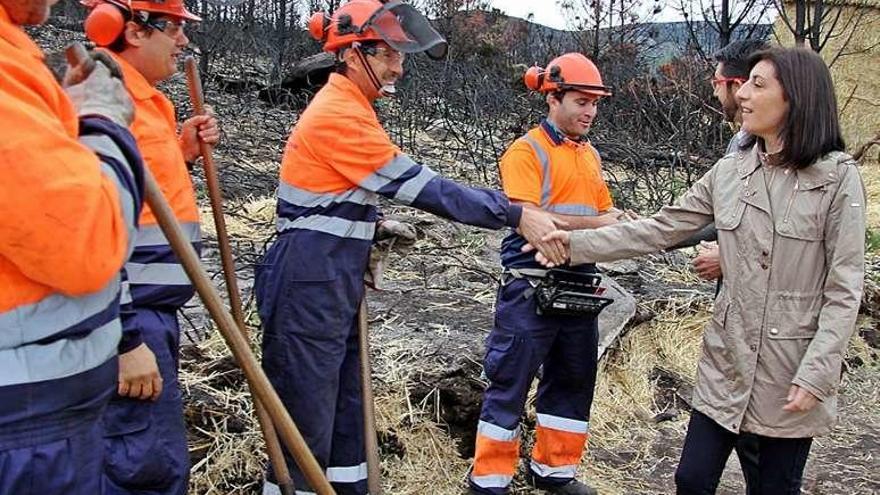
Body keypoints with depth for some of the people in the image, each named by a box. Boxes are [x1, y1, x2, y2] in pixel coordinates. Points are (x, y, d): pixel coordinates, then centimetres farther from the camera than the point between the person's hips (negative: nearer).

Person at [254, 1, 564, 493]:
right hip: (310, 282, -10)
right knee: (307, 418, -2)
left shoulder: (348, 109, 15)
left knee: (345, 404, 16)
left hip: (337, 280, 10)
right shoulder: (339, 113, -17)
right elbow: (422, 187, -21)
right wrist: (517, 215, -20)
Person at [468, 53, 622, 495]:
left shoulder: (591, 155, 14)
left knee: (573, 381, 16)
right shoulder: (526, 151, -10)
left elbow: (608, 215, 15)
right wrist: (593, 223, -13)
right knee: (510, 384, 0)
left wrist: (615, 222, -9)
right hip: (531, 288, -8)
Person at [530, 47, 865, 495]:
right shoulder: (729, 172, 3)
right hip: (728, 359, 4)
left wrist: (814, 376, -16)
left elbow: (844, 289, -11)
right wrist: (578, 244, -2)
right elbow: (659, 230, 4)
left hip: (793, 372, -4)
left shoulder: (838, 178, -10)